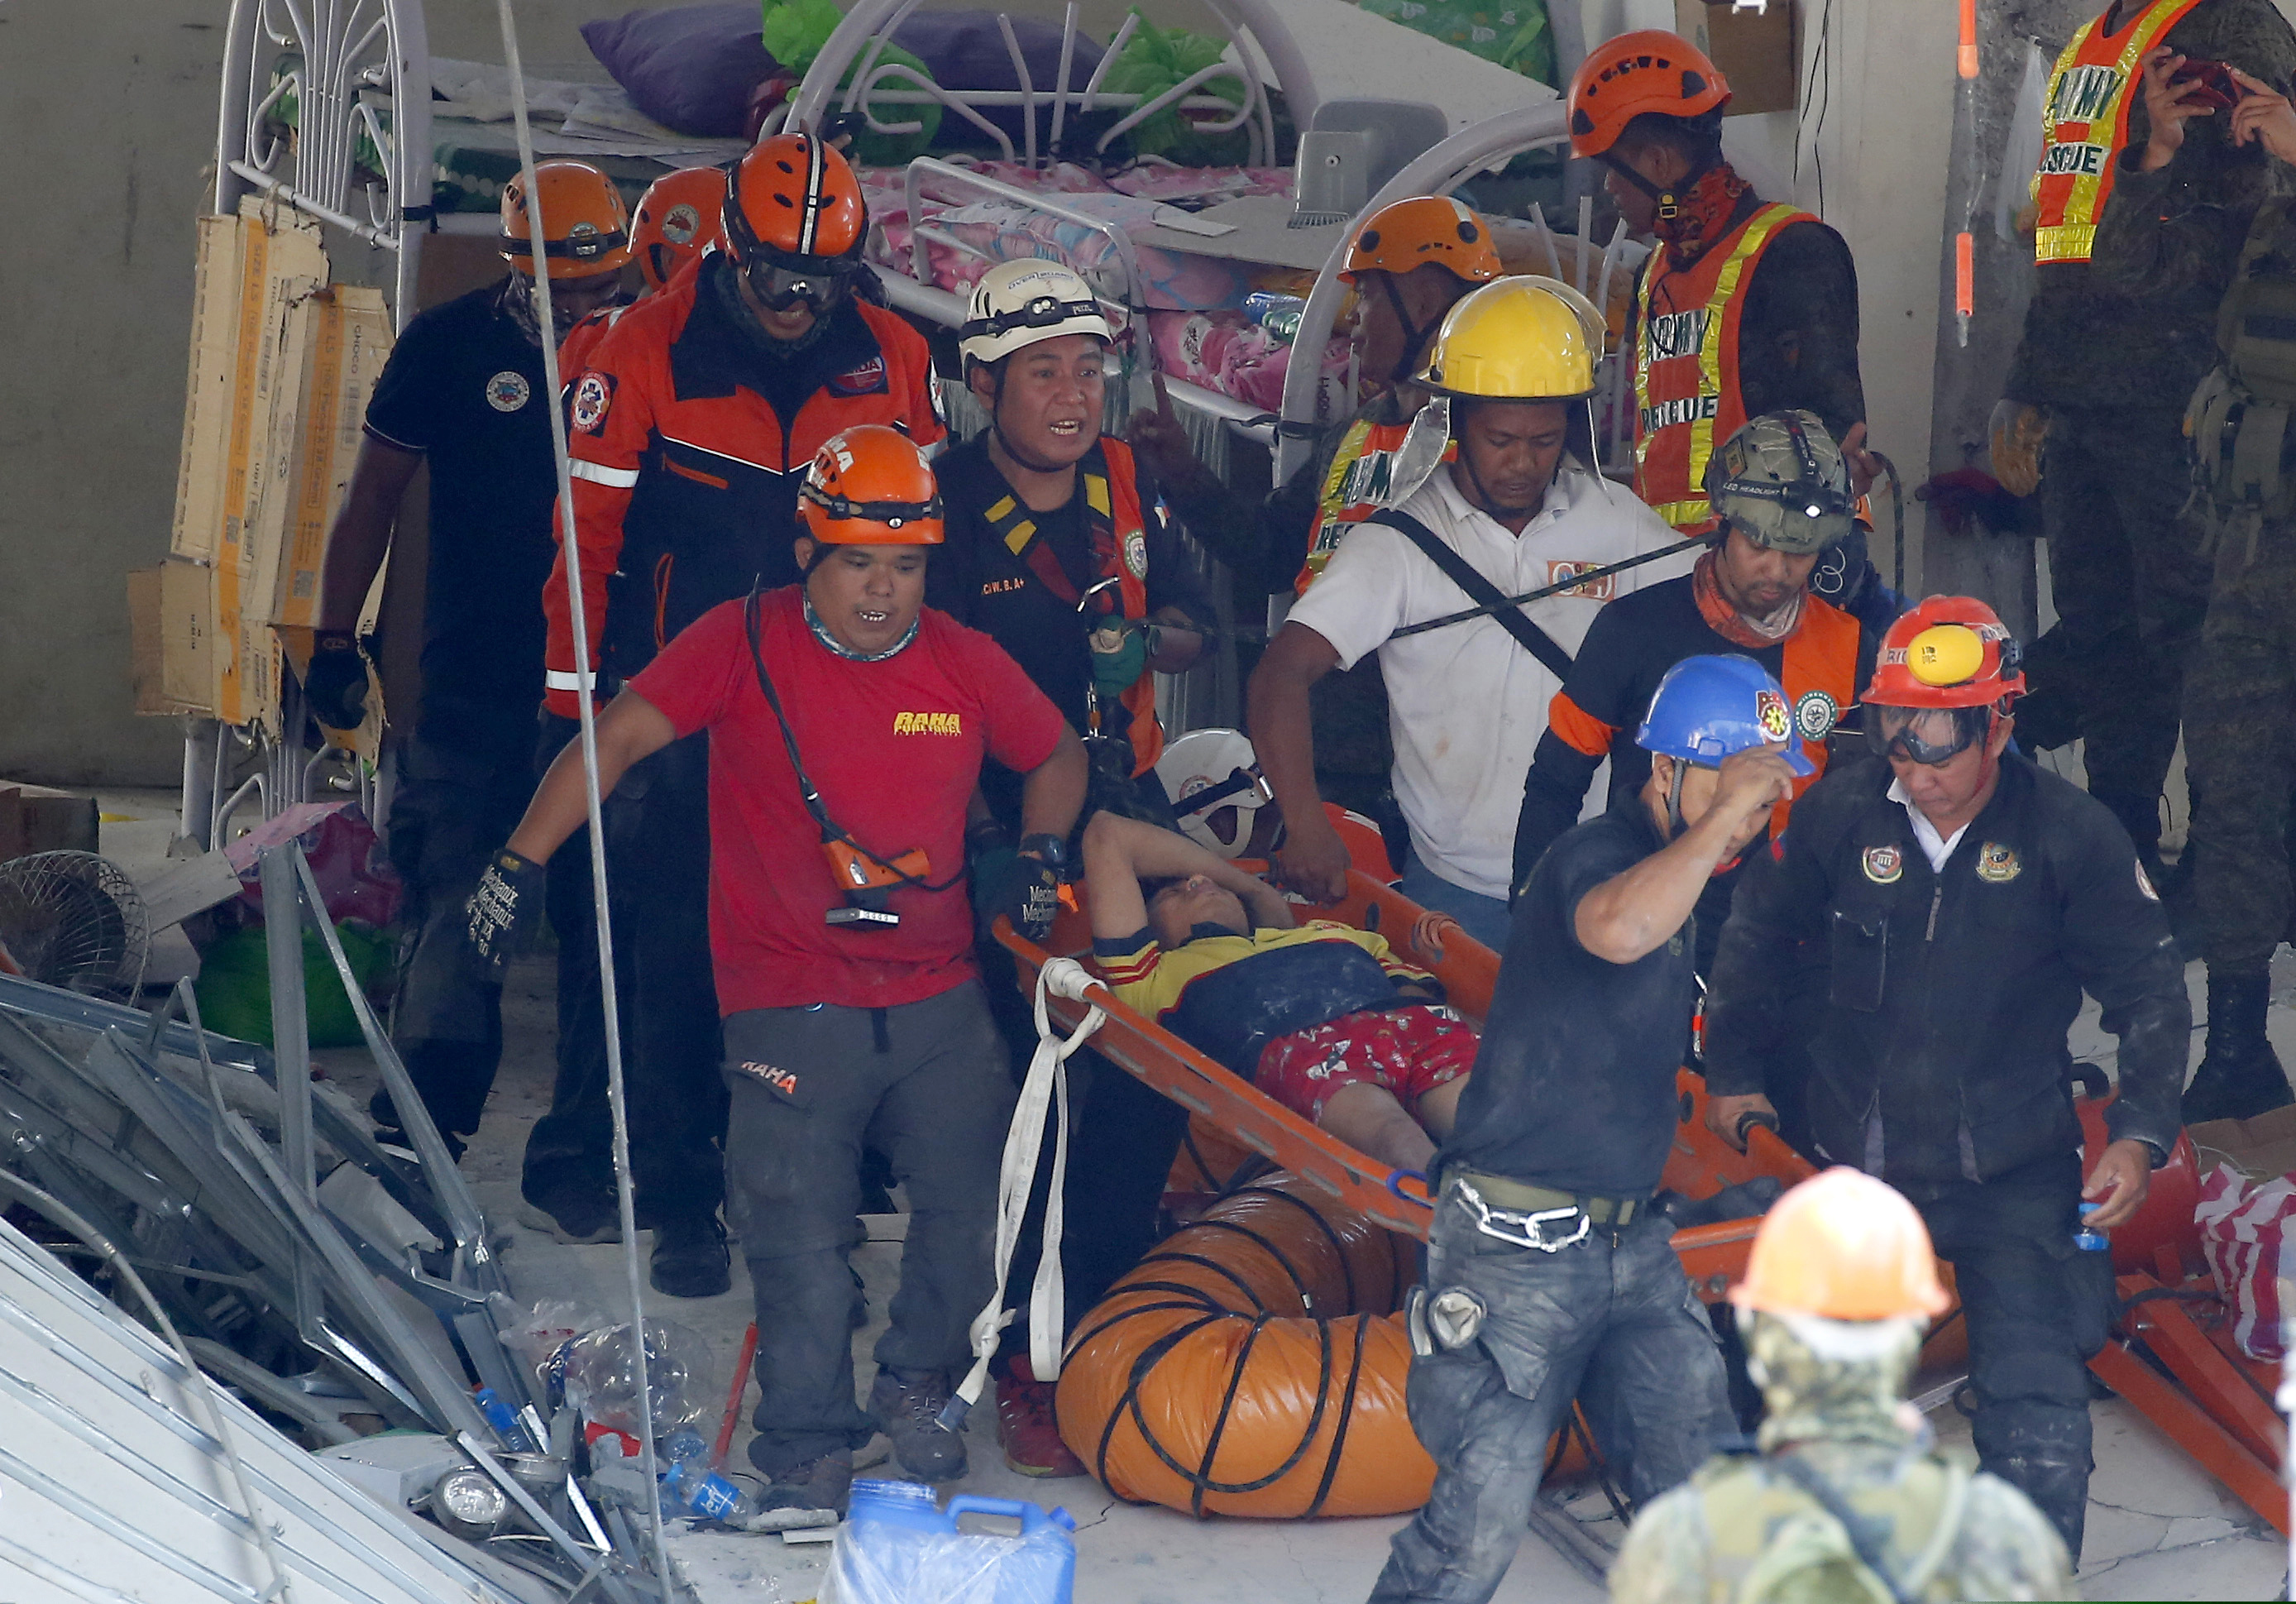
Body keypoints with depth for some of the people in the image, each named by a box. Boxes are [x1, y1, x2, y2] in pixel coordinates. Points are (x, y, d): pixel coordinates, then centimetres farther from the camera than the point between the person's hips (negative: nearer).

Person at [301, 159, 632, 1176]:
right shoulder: (451, 346, 0)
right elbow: (374, 495, 6)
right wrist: (335, 639, 2)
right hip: (473, 695, -2)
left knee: (606, 919, 3)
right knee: (457, 911, -7)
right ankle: (422, 1132, -3)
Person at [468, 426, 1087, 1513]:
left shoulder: (967, 665, 5)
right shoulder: (742, 644, -5)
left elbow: (1056, 757, 22)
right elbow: (619, 738, -8)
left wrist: (1041, 859, 5)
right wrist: (521, 861, -15)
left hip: (939, 1000, 4)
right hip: (792, 1005, -3)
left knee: (979, 1198, 4)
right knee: (801, 1240, -5)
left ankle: (917, 1387, 28)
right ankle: (806, 1445, 12)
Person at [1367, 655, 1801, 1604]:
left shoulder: (1684, 879, 14)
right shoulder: (1598, 855, -14)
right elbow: (1618, 928, -41)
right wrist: (1724, 810, -32)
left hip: (1629, 1241, 9)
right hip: (1519, 1247, -9)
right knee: (1482, 1522, -8)